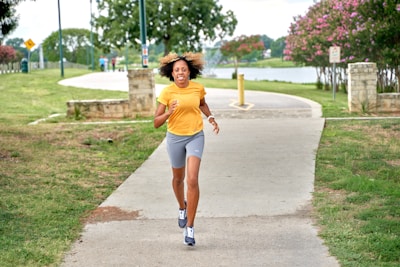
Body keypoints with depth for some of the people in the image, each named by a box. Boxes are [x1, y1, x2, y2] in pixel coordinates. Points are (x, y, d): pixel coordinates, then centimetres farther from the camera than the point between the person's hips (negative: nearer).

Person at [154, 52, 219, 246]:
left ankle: (189, 228, -8)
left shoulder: (198, 88, -7)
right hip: (175, 138, 0)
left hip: (195, 137, 0)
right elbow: (156, 123, -13)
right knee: (178, 178, 20)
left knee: (192, 180, -15)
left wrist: (211, 118, 5)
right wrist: (169, 112, -30)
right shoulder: (167, 92, -14)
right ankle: (182, 207, 52)